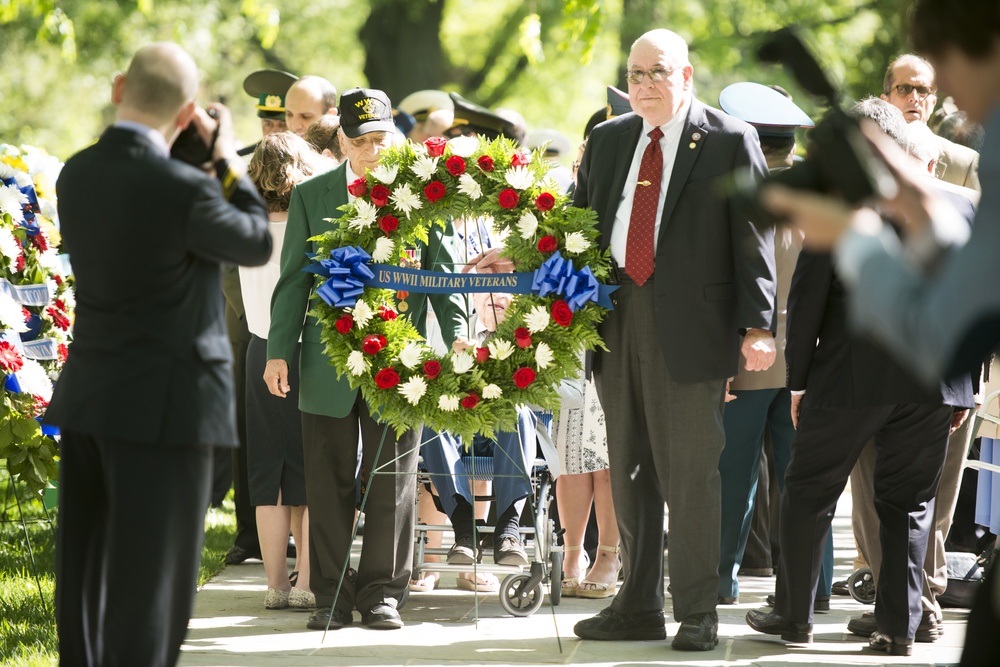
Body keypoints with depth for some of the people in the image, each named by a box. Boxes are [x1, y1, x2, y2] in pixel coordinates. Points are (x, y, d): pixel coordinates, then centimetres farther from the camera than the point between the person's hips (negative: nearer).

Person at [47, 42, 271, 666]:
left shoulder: (76, 175, 4)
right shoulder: (183, 189, -19)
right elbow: (256, 246, 0)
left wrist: (180, 152, 20)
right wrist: (227, 158, 10)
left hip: (88, 402, 7)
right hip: (164, 406, -7)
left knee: (87, 573, 12)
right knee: (150, 586, -3)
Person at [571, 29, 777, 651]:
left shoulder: (731, 141, -1)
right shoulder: (608, 140, 15)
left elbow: (754, 237, -4)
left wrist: (757, 325, -11)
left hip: (690, 326, -5)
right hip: (615, 319, 5)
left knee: (690, 471, -5)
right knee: (629, 471, 10)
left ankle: (698, 612, 2)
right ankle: (639, 606, 18)